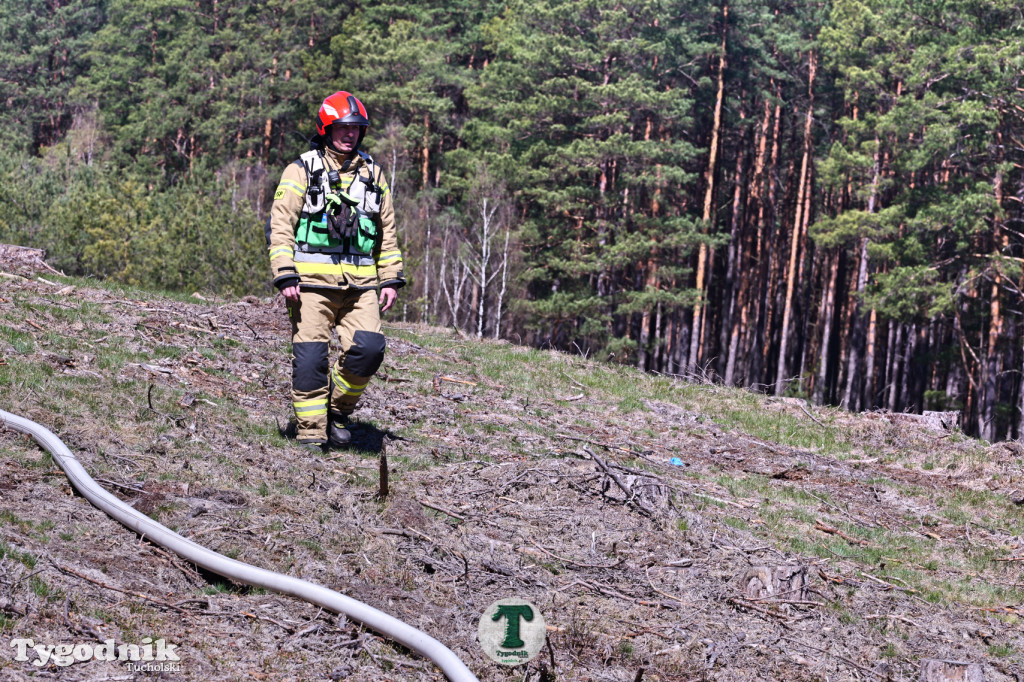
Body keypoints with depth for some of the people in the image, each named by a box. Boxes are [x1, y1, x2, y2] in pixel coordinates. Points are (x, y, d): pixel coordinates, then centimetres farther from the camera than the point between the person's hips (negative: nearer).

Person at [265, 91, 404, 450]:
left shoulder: (372, 174, 16)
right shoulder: (302, 171, 3)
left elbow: (387, 231, 21)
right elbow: (280, 226, -1)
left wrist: (391, 279, 14)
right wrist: (285, 276, -11)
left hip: (360, 283, 3)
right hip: (312, 280, -3)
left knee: (368, 349, -11)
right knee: (311, 357, -5)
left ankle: (337, 410, 12)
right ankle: (311, 433, 6)